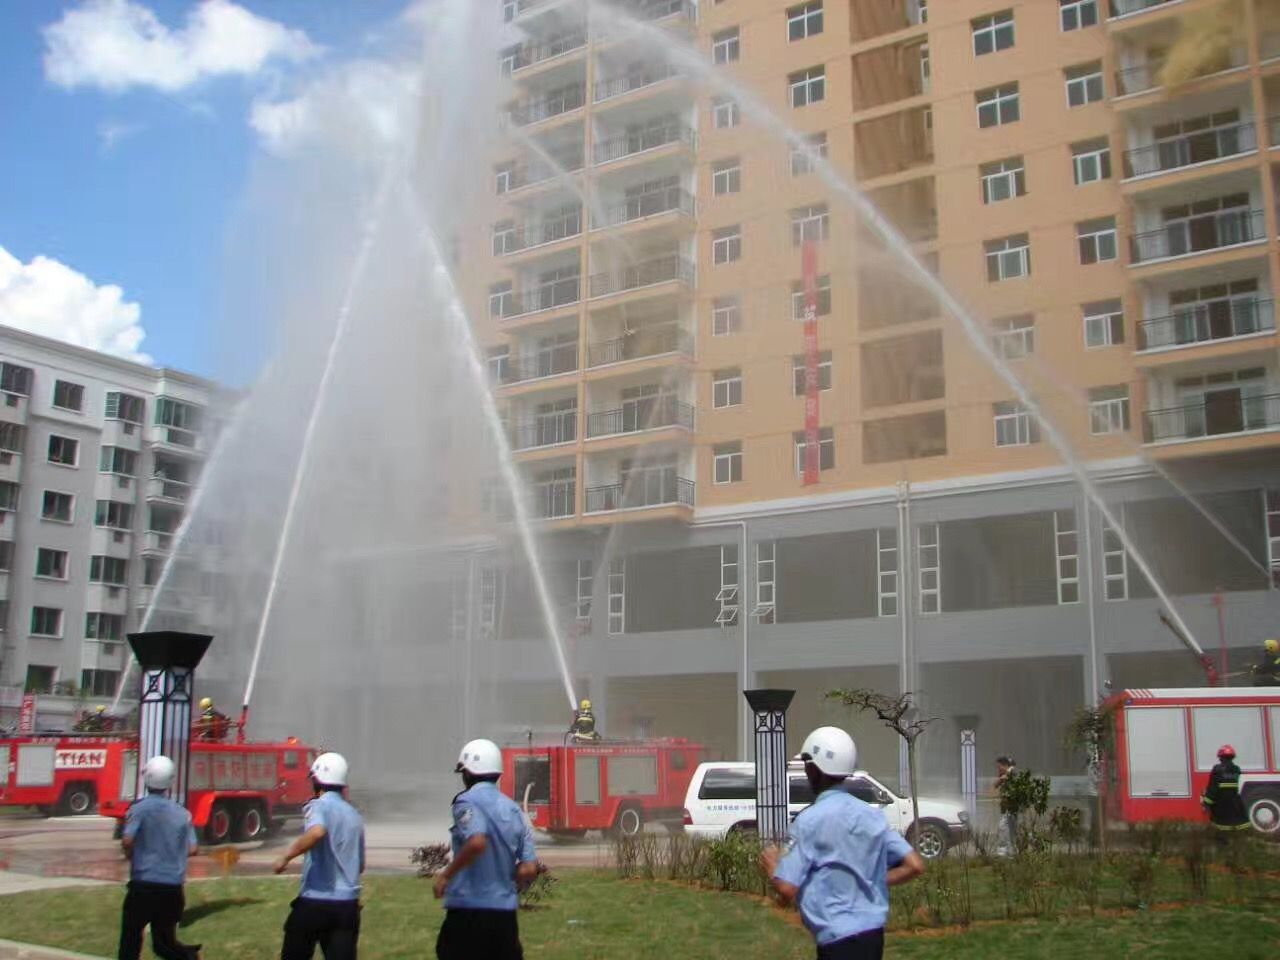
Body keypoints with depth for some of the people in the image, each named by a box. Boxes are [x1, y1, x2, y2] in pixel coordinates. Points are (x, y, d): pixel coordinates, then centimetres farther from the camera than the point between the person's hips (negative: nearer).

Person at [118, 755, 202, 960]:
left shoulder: (139, 807, -8)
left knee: (131, 938, 12)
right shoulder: (182, 813, 4)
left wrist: (131, 856, 3)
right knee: (164, 941, 16)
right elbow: (192, 850, 1)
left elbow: (127, 841, -19)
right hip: (173, 889, 3)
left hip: (144, 885, -3)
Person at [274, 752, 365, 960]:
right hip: (348, 904, 5)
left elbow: (316, 832, -32)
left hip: (314, 901, -5)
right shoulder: (355, 816, 12)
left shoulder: (319, 806, -7)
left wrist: (286, 856, -21)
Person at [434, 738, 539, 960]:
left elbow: (477, 842, -27)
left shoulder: (467, 802, -9)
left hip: (469, 910, -6)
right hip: (506, 911, 6)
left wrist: (446, 874, -14)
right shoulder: (514, 810, 10)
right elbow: (529, 869, 5)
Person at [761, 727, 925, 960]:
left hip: (840, 941, -8)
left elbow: (787, 890, -17)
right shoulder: (871, 814, 6)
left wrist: (772, 865, 4)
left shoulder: (811, 819, -14)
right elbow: (914, 866, 4)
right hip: (873, 934, 8)